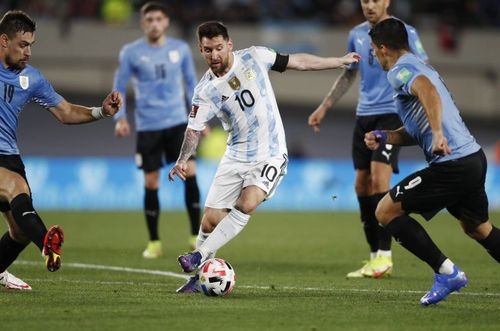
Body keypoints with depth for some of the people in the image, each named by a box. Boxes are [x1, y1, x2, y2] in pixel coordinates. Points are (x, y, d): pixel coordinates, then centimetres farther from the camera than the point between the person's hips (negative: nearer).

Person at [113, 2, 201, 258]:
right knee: (151, 184, 0)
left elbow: (191, 83, 15)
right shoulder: (131, 53, -2)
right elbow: (119, 87, 4)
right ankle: (154, 243, 12)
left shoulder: (181, 49, 5)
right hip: (148, 126, -1)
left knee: (190, 174, -11)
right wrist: (120, 117, -10)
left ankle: (196, 236, -1)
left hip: (177, 122, 1)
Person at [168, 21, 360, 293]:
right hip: (235, 157, 2)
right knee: (211, 219, -3)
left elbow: (297, 62, 5)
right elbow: (194, 129, -5)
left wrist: (340, 61, 11)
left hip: (270, 156, -2)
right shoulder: (205, 91, -5)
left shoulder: (254, 57, -6)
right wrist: (183, 159, -24)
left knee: (246, 205, -25)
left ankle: (200, 256, -20)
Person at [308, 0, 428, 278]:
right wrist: (324, 107, 22)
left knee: (379, 179, -17)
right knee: (362, 184, 3)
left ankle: (384, 256, -13)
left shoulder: (405, 33, -5)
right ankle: (375, 256, 10)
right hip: (364, 115, 6)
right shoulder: (357, 35, 12)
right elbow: (349, 75, 25)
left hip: (392, 114, -6)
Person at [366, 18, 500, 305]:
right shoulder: (421, 68, 24)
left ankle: (447, 272, -5)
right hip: (474, 156, 10)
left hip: (452, 163, -10)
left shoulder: (400, 71, -7)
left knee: (386, 211, -3)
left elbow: (427, 90, -31)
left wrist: (438, 134, -41)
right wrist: (383, 137, 14)